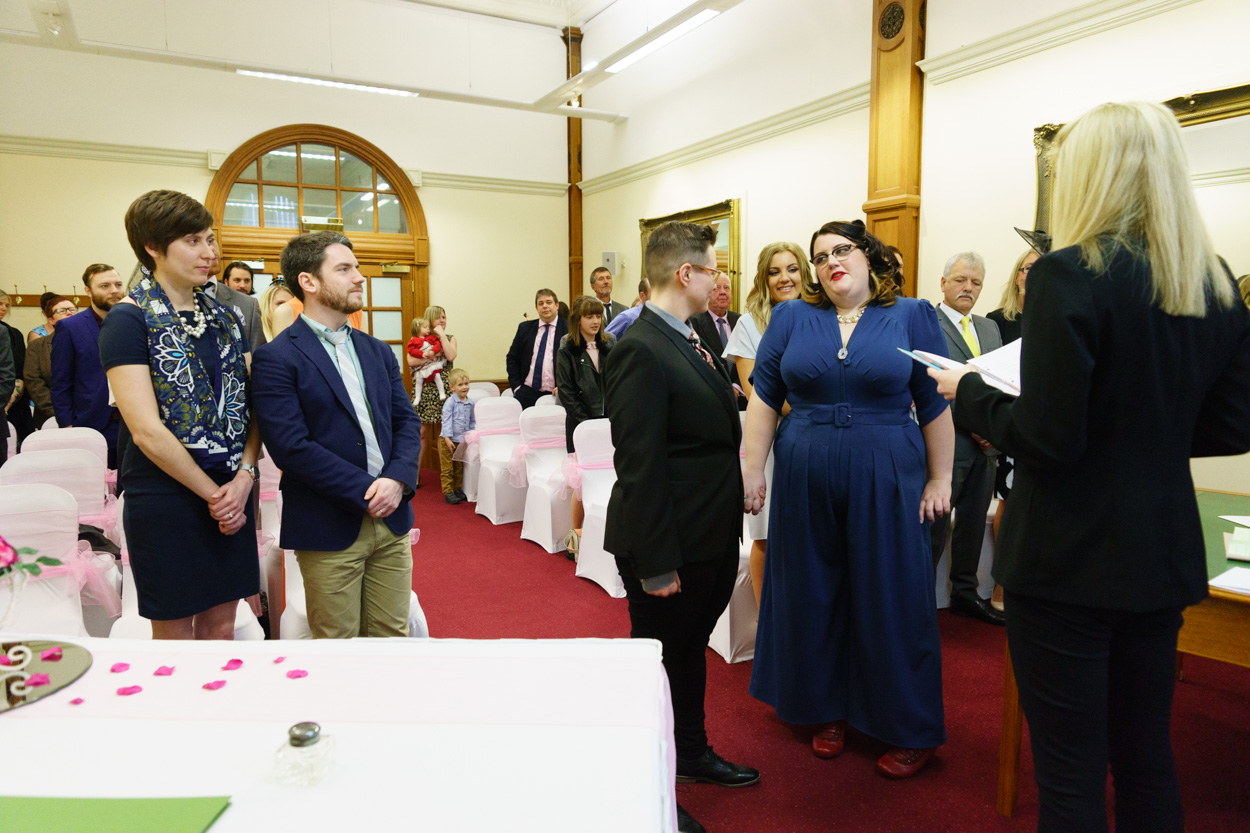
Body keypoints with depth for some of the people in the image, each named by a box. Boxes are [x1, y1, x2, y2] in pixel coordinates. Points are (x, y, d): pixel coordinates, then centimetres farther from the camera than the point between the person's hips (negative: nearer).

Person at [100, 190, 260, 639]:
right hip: (166, 497, -5)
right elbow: (146, 430, -15)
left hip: (231, 495, 5)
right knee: (176, 635, 8)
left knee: (220, 627, 13)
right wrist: (211, 493, -11)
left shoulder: (224, 317, 10)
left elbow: (249, 404, 7)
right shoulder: (129, 320, -9)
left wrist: (244, 476, -8)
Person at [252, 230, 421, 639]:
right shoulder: (276, 357, -8)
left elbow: (406, 421, 9)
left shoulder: (378, 351, 13)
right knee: (337, 640, 8)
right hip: (330, 529, -5)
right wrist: (366, 491, -17)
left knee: (392, 634, 13)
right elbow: (292, 447, -16)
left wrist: (397, 479, -10)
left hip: (392, 520, 6)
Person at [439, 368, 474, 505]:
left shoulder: (470, 403, 5)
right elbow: (446, 420, -16)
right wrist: (448, 438, -20)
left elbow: (472, 421, 17)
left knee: (459, 468, 15)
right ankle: (448, 492, 2)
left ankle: (457, 489, 26)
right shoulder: (450, 402, -13)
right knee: (447, 468, -1)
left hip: (461, 440, 6)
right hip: (447, 440, -6)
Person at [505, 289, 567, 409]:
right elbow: (512, 358, 16)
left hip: (555, 394, -3)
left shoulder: (569, 329, 1)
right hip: (526, 393, 3)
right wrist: (516, 386, 5)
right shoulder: (525, 328, 13)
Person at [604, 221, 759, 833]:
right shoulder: (640, 351, -22)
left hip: (711, 539, 9)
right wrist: (656, 562, -23)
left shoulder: (692, 337, 8)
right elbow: (639, 464, -24)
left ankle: (692, 753, 47)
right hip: (670, 547, -9)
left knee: (691, 647, 25)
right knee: (661, 658, 9)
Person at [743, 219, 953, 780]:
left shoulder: (913, 317, 2)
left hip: (887, 482, -2)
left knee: (892, 599, 5)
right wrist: (754, 469, 0)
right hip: (805, 480, 2)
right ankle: (828, 711, 30)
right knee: (813, 595, 10)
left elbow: (937, 405, 1)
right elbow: (764, 397, 5)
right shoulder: (790, 318, 6)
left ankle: (911, 731, 23)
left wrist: (940, 480, -1)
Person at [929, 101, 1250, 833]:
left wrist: (969, 393, -5)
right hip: (1161, 553, 7)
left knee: (1071, 770, 7)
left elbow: (1049, 438, -20)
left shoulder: (1071, 274, -16)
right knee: (1147, 753, 21)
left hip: (1071, 558, -7)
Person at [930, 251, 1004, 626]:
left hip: (985, 442, 7)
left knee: (974, 522, 14)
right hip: (947, 441, -7)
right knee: (935, 527, -1)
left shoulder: (990, 327, 17)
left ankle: (965, 592, 27)